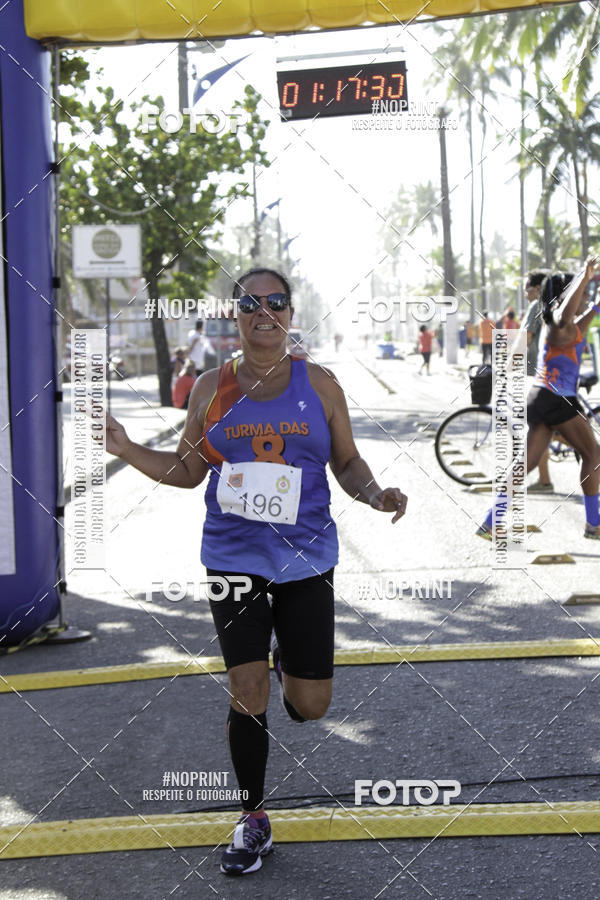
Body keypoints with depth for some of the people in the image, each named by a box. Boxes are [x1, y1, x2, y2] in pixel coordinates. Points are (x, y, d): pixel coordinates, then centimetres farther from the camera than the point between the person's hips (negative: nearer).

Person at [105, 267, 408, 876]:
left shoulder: (319, 384, 2)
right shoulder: (211, 388, 3)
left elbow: (347, 463, 8)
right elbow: (186, 471, 10)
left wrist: (375, 495, -12)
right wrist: (125, 449, -3)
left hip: (306, 558, 0)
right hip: (234, 560, 0)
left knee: (310, 706, 2)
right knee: (246, 694, -1)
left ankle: (286, 664, 41)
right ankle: (253, 821, 18)